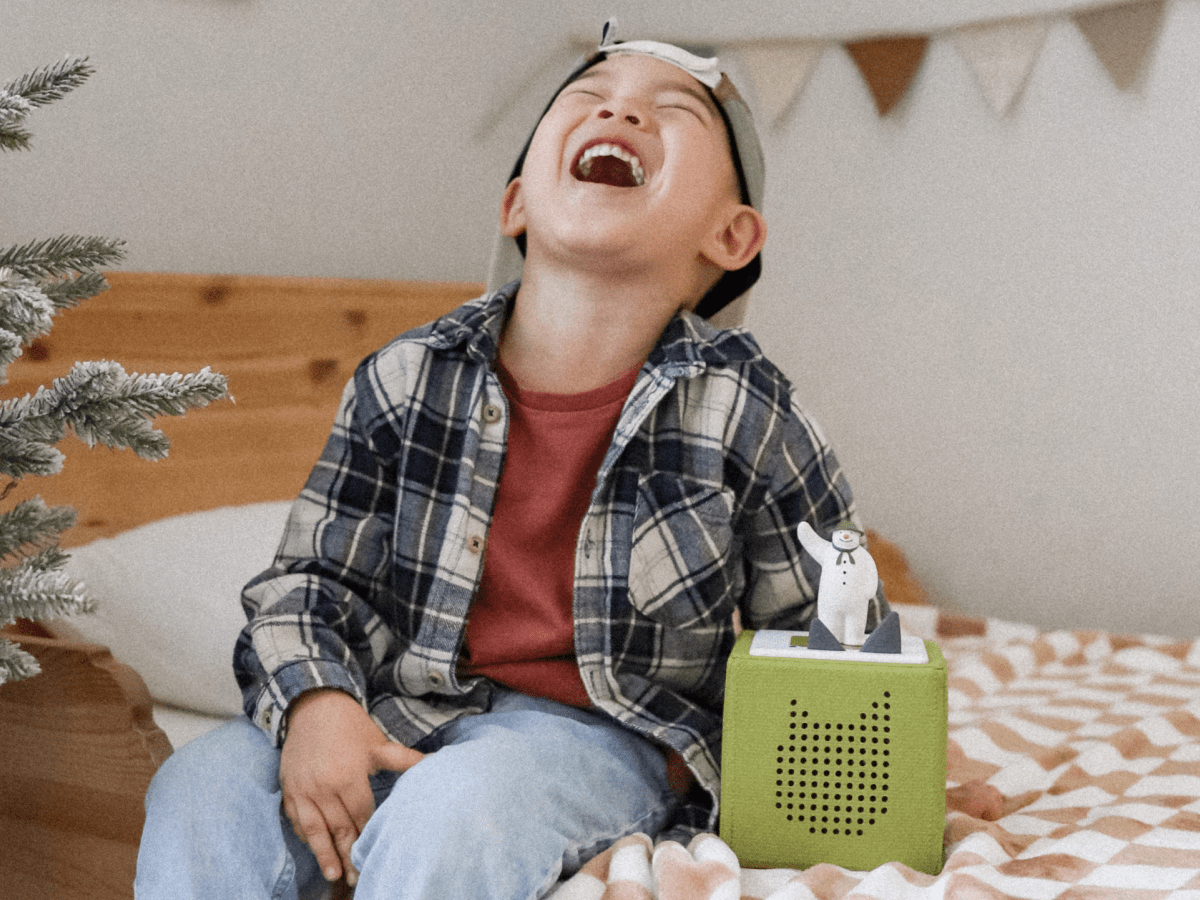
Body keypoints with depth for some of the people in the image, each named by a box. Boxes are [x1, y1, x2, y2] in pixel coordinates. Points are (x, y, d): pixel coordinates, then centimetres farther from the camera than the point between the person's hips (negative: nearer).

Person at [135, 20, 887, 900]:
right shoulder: (405, 381, -4)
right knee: (202, 791, -20)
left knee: (456, 808, -32)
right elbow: (309, 577, 3)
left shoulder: (746, 413, -10)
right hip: (403, 713, 3)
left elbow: (823, 638, 1)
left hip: (602, 728, -2)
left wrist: (679, 762, -8)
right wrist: (315, 703, -17)